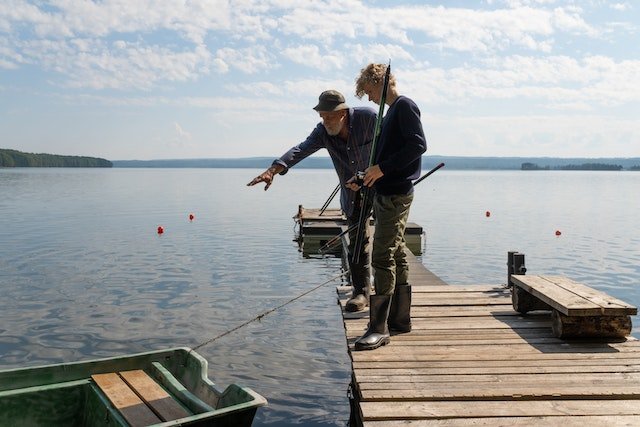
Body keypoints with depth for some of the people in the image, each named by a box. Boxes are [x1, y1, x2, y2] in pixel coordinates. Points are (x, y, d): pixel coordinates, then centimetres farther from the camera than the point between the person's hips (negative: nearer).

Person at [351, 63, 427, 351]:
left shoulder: (404, 106, -8)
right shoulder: (392, 111, 20)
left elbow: (418, 145, -20)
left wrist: (382, 168, -21)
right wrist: (371, 177, 17)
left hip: (396, 195, -10)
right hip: (388, 194, 10)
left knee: (383, 258, -11)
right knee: (396, 256, 13)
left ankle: (379, 328, -7)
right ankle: (400, 319, 23)